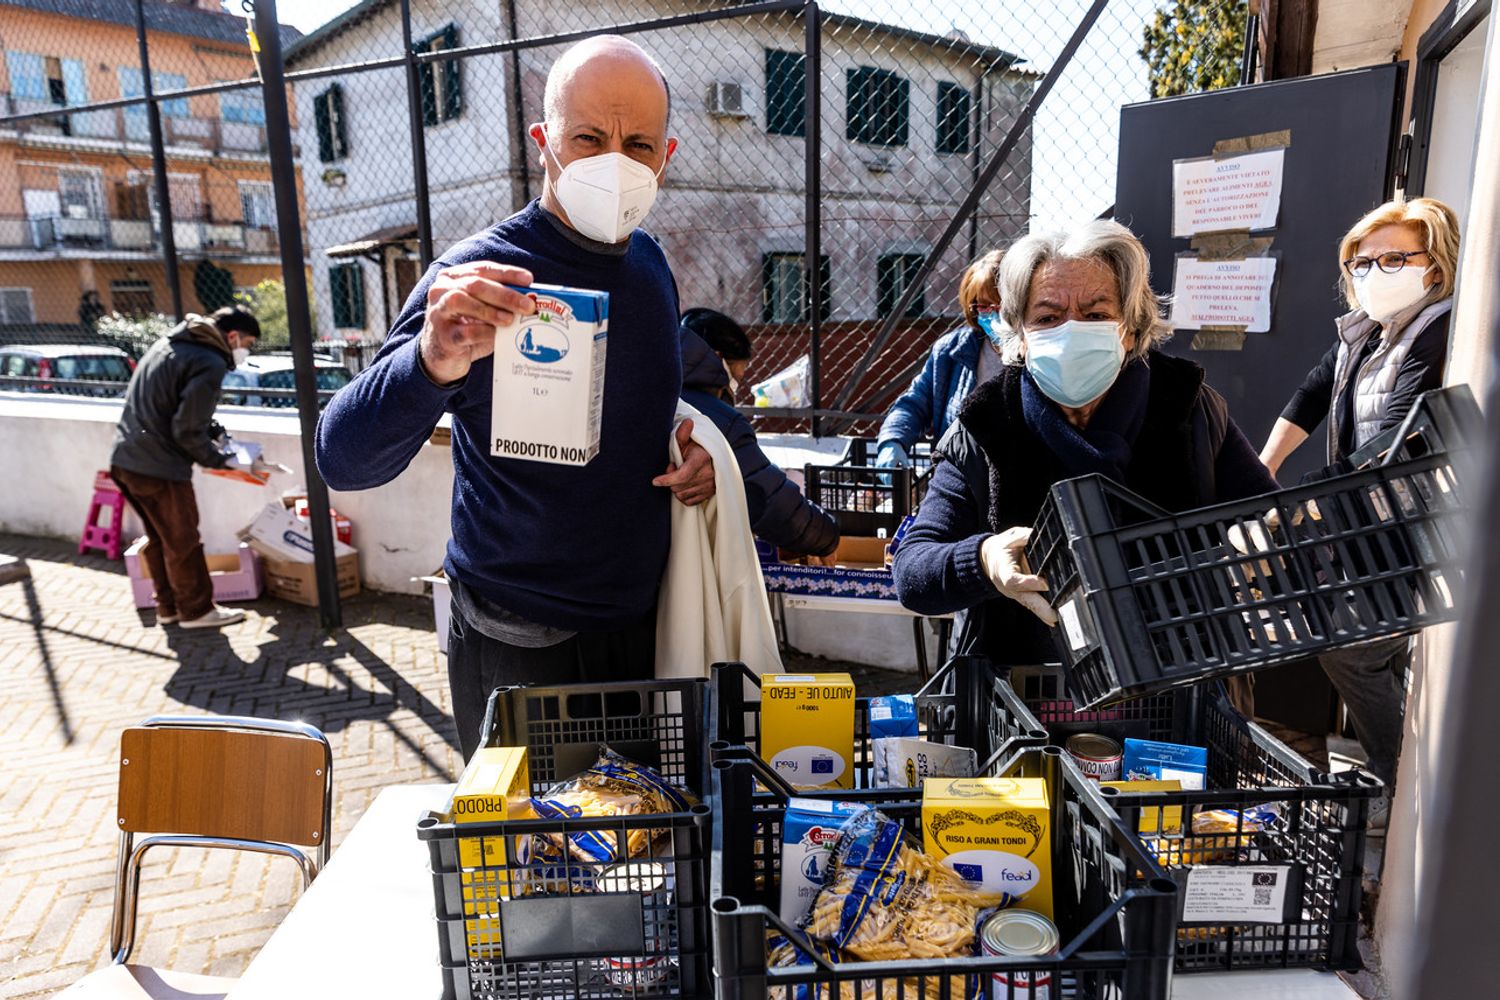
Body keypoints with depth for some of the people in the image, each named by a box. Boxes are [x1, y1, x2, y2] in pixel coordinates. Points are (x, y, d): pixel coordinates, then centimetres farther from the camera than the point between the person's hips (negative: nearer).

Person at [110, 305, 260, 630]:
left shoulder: (170, 342, 14)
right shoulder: (209, 363, -16)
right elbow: (188, 431, -18)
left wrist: (214, 432, 13)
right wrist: (218, 460, -3)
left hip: (125, 459, 9)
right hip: (159, 468, -9)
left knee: (159, 539, 20)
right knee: (183, 542, 6)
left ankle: (169, 606, 31)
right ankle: (196, 609, 18)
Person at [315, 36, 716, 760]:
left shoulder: (649, 263, 2)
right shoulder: (482, 278, -19)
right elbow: (342, 460, -26)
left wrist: (689, 450, -4)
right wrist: (434, 362, -46)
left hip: (641, 622, 6)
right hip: (520, 650, -6)